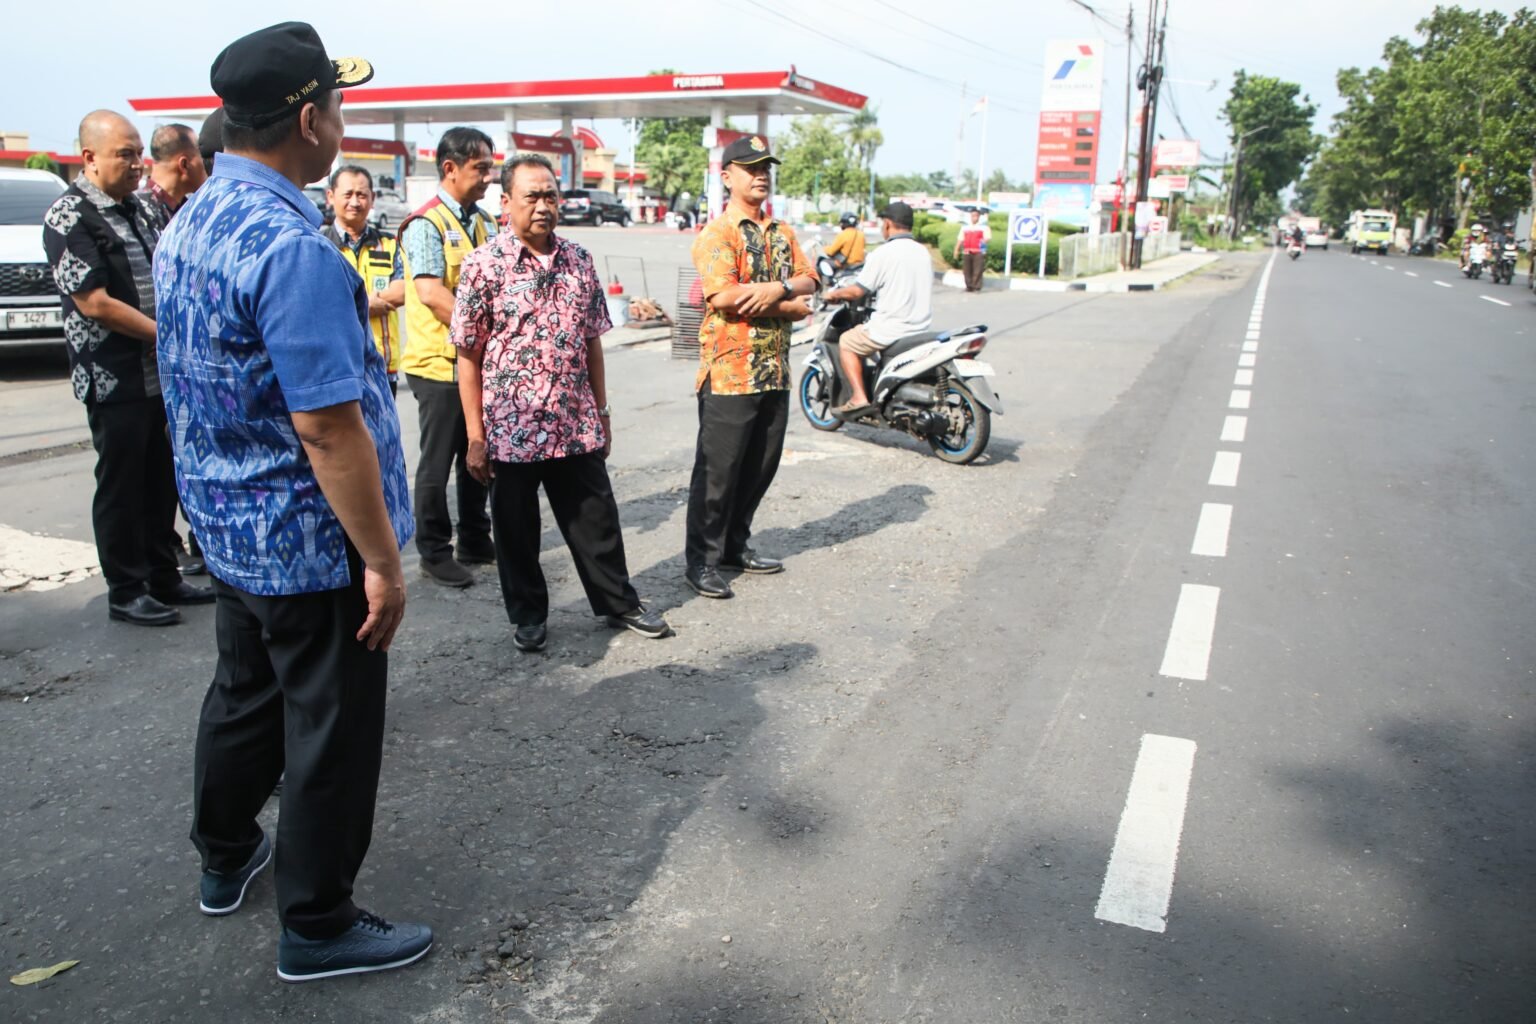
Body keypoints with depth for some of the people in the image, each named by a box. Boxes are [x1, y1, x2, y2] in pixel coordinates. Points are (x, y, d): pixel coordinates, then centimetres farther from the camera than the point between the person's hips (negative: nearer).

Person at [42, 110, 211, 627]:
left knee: (161, 480, 13)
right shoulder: (70, 218, -11)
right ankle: (126, 592, 13)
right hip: (115, 380, -7)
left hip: (162, 373, 7)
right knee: (121, 485, 2)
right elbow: (94, 303, -17)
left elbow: (165, 274, 22)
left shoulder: (136, 208, 12)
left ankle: (163, 577, 25)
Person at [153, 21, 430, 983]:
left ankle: (227, 857, 48)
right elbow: (327, 426, -26)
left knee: (244, 696, 26)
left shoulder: (188, 225, 5)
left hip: (228, 526, 9)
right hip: (310, 543, -9)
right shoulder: (292, 246, -25)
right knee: (330, 729, 7)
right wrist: (382, 561, -20)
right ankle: (317, 927, 25)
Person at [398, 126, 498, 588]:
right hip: (440, 362, -7)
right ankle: (434, 553, 15)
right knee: (437, 462, 3)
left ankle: (476, 543, 27)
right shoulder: (426, 224, -11)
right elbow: (431, 292, -20)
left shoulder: (484, 223, 13)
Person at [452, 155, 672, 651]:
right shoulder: (484, 265, -8)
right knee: (517, 530, 11)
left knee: (596, 520, 13)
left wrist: (601, 412, 12)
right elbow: (468, 356, -7)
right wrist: (475, 437, -9)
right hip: (509, 429, -3)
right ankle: (528, 615, 30)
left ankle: (618, 603, 30)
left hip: (577, 425, 4)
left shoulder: (579, 261, 5)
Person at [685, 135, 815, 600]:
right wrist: (792, 307, -12)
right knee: (718, 469, -2)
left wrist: (777, 288, -15)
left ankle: (735, 545, 29)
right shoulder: (717, 233, -9)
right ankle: (701, 560, 9)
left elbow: (808, 280, 8)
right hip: (729, 371, -7)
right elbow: (723, 297, -21)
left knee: (760, 466, 14)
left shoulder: (781, 232, 16)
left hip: (775, 370, 7)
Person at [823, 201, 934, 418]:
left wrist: (834, 294, 8)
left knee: (847, 342, 11)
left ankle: (859, 398, -2)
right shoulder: (923, 252, 11)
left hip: (892, 329, -8)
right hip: (921, 328, 8)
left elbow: (857, 291, -11)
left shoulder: (883, 253, -12)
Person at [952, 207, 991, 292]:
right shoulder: (965, 227, 19)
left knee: (978, 270, -10)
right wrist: (956, 249, 10)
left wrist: (985, 240, -25)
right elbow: (960, 239, 19)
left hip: (978, 252, -4)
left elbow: (988, 237, -4)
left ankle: (976, 286, -7)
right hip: (966, 251, 4)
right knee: (967, 270, 2)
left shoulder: (984, 227, 6)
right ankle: (969, 286, 10)